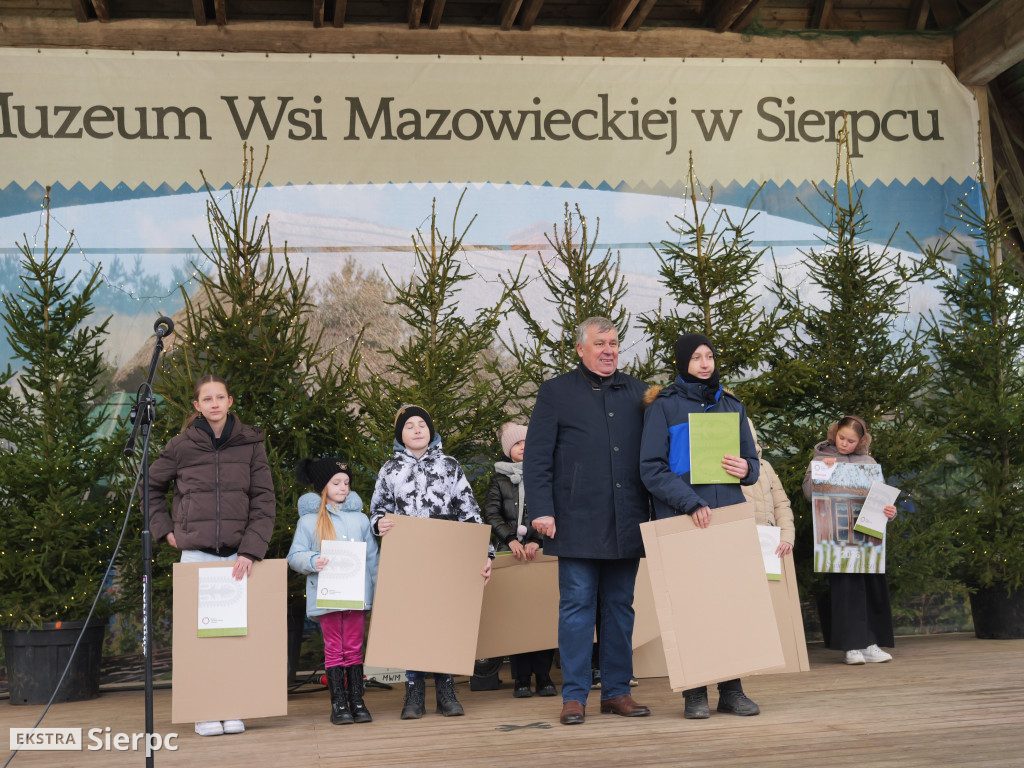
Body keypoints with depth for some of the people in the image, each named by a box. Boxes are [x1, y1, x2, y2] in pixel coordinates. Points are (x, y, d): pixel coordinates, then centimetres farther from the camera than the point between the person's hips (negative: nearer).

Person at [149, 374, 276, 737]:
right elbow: (151, 486, 16)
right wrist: (164, 529, 6)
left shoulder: (251, 443, 3)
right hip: (196, 553, 0)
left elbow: (264, 500, 0)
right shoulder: (181, 445, 3)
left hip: (239, 554, 0)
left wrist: (251, 550, -10)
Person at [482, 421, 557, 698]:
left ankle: (544, 677, 1)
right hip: (511, 552, 0)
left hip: (540, 551, 0)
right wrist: (511, 539, -12)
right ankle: (521, 679, -1)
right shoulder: (500, 478, 13)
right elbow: (491, 513, 3)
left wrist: (537, 541, -12)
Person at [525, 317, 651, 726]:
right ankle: (574, 696, 5)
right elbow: (536, 457, 0)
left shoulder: (636, 392, 14)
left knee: (620, 607, 8)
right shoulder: (556, 392, 4)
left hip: (626, 522, 4)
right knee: (577, 606, -1)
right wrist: (541, 510, -9)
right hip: (577, 522, -3)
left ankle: (617, 691, 16)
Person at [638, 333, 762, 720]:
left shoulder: (732, 406, 16)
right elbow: (651, 468, -4)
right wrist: (690, 502, -16)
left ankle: (732, 689, 8)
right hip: (681, 519, -4)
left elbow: (752, 461, 19)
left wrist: (745, 468, -5)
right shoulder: (663, 406, 3)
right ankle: (695, 693, 4)